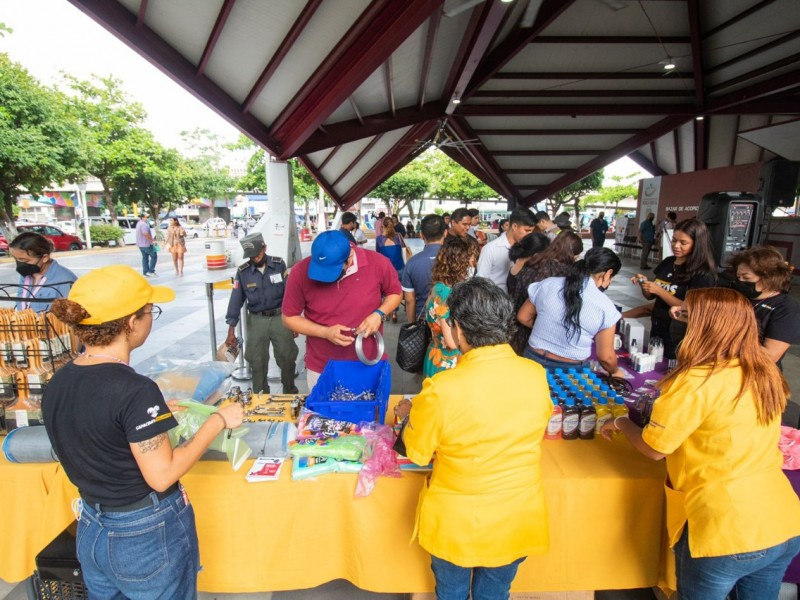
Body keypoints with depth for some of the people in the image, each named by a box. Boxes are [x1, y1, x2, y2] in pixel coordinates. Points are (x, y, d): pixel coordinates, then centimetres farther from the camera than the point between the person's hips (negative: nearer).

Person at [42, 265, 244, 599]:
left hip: (91, 531, 7)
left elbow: (95, 437, 7)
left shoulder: (57, 383, -4)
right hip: (148, 535, -6)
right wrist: (218, 421, -16)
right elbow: (161, 476, -23)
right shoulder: (135, 389, -28)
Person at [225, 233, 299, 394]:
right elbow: (236, 300, -2)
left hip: (280, 317, 0)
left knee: (287, 358, 8)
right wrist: (231, 331, -5)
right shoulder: (242, 272, -4)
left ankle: (290, 393, 28)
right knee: (257, 362, 8)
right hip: (256, 321, 1)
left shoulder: (279, 264, -5)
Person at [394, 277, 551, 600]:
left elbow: (416, 451, -11)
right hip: (517, 524, 3)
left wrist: (408, 415, 9)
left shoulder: (442, 389, -29)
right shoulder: (537, 376, -16)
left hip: (457, 526, -3)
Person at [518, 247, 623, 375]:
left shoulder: (548, 284, -4)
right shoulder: (605, 306, -11)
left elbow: (523, 317, 8)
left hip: (534, 361, 2)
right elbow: (605, 357, -5)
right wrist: (615, 371, 15)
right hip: (572, 371, -2)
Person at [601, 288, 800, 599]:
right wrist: (666, 406, 17)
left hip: (725, 532, -6)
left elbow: (654, 448, -13)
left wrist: (621, 423, 5)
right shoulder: (767, 373, 2)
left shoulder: (698, 381, -21)